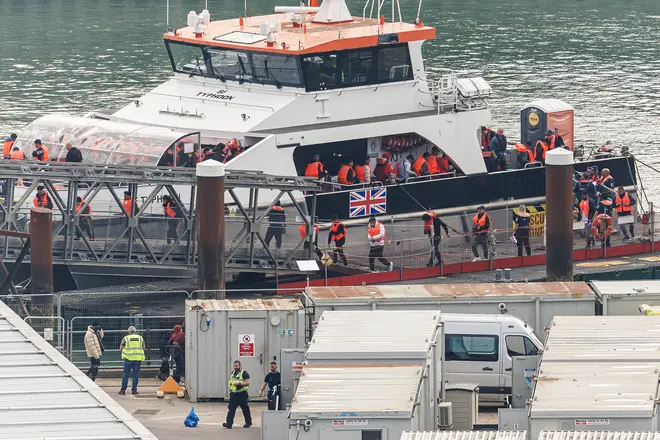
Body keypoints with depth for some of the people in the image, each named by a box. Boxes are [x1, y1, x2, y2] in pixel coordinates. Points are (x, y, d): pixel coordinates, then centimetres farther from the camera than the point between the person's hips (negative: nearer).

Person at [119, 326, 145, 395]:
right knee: (136, 374, 6)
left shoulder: (126, 338, 1)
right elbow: (143, 348, 15)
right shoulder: (140, 338, 8)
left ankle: (123, 390, 2)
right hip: (138, 358, 1)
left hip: (128, 358, -1)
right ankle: (134, 390, 4)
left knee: (125, 374, 4)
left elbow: (121, 348, 3)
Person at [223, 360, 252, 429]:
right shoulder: (233, 373, 14)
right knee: (231, 409, -4)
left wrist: (239, 383, -24)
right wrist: (230, 389, 16)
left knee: (245, 409, 7)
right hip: (233, 394, 6)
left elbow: (247, 383, -17)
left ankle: (248, 422, 22)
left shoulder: (244, 373, -9)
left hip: (241, 394, -6)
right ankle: (229, 424, -8)